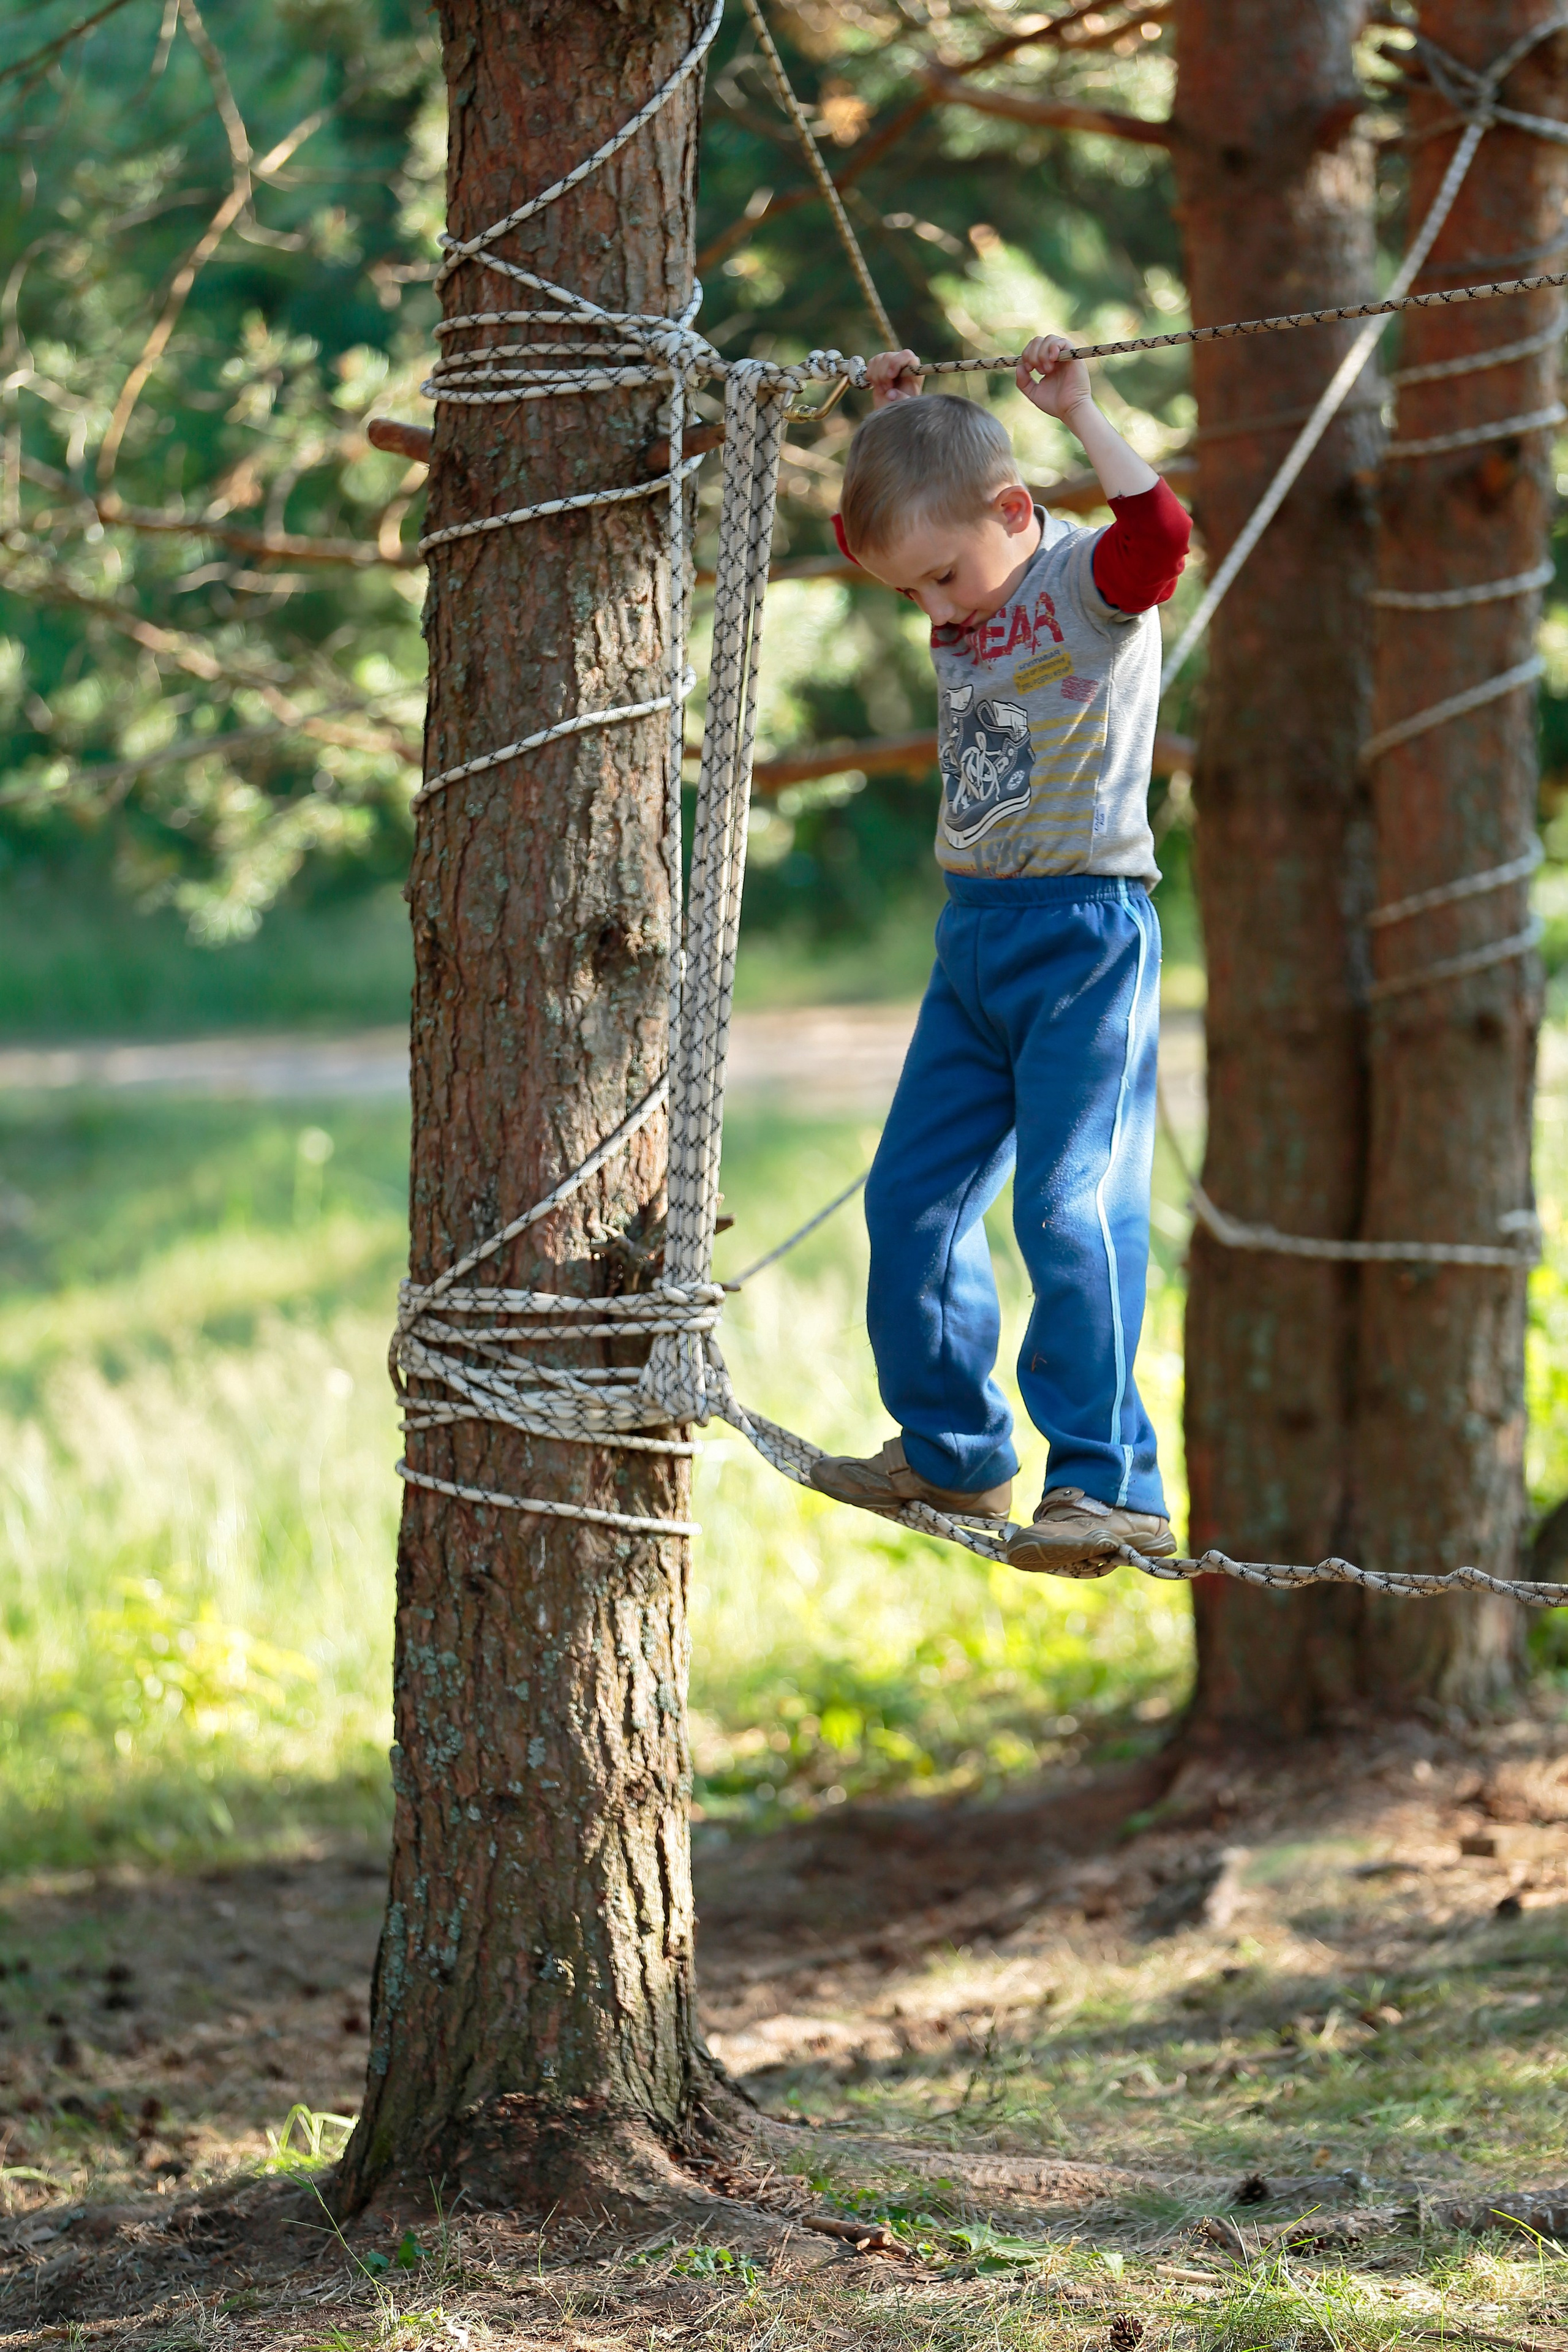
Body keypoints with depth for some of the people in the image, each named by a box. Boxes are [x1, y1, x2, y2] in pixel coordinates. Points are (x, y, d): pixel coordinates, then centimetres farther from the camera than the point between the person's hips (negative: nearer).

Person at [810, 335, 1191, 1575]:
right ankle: (951, 1451, 24)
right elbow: (869, 529, 29)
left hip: (1087, 929, -8)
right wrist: (890, 419, 16)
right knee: (912, 1201, 10)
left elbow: (1161, 530, -32)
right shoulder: (960, 597, 11)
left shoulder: (1090, 579, -10)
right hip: (974, 936, 8)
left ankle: (1111, 1484, -13)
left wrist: (1079, 412, -26)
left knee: (1072, 1208, -14)